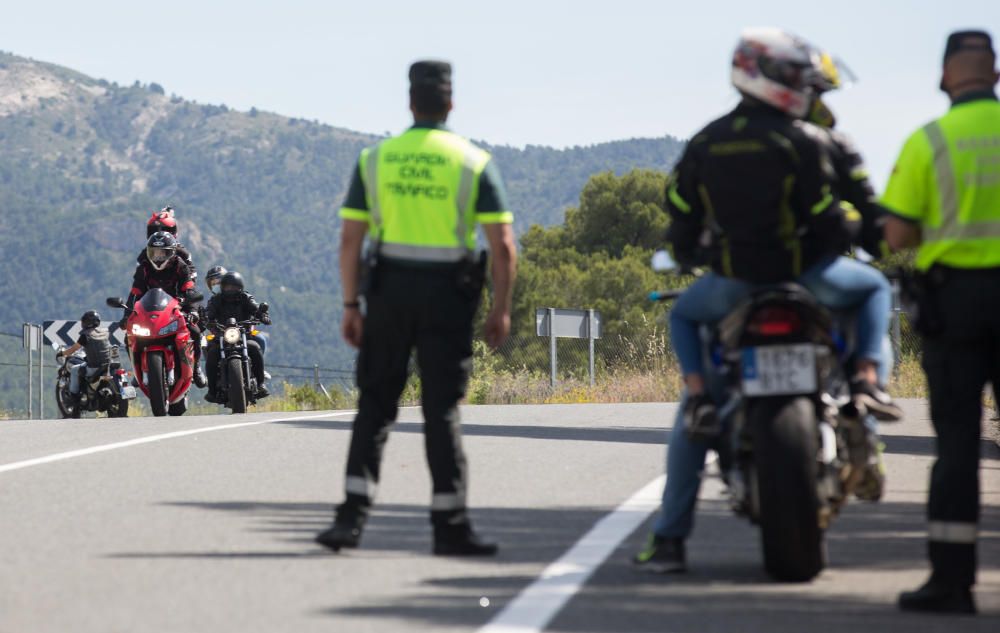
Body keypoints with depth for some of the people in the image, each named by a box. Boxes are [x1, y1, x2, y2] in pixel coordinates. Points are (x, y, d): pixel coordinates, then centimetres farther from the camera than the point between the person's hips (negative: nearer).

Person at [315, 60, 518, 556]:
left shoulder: (374, 159, 3)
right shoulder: (474, 162, -2)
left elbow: (350, 239, 0)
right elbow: (503, 245, -7)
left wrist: (350, 305, 5)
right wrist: (501, 309, 1)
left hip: (389, 291, 1)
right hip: (448, 296, -1)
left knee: (375, 404, 7)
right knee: (442, 409, 3)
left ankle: (352, 515, -4)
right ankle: (449, 525, 3)